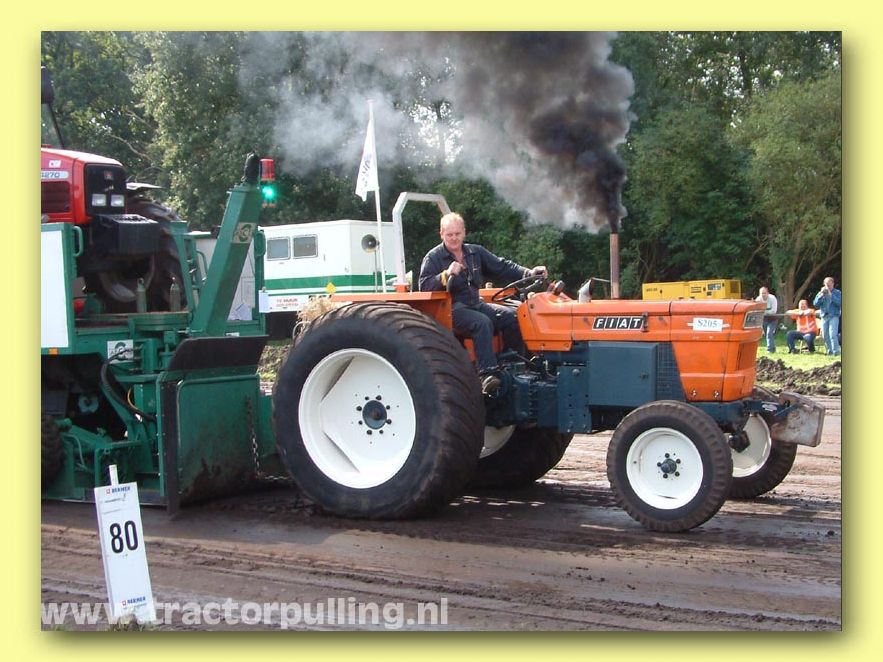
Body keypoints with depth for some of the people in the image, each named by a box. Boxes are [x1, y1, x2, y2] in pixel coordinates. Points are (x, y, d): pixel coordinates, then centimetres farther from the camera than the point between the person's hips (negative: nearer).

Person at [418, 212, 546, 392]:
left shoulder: (476, 252, 15)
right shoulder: (433, 258, 0)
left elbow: (502, 267, 13)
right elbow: (424, 285, -11)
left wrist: (528, 273, 0)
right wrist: (446, 275, -26)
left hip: (475, 304, 6)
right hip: (452, 309, -6)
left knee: (511, 316, -14)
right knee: (482, 322, -34)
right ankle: (487, 374, -38)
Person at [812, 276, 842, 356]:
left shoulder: (837, 292, 4)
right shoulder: (821, 293, 13)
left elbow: (839, 302, -11)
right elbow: (815, 304, 4)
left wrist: (830, 294, -14)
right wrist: (821, 294, -6)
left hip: (834, 316, -4)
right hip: (824, 317, 4)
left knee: (833, 334, -17)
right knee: (825, 336, 5)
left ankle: (836, 352, -16)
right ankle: (830, 352, 15)